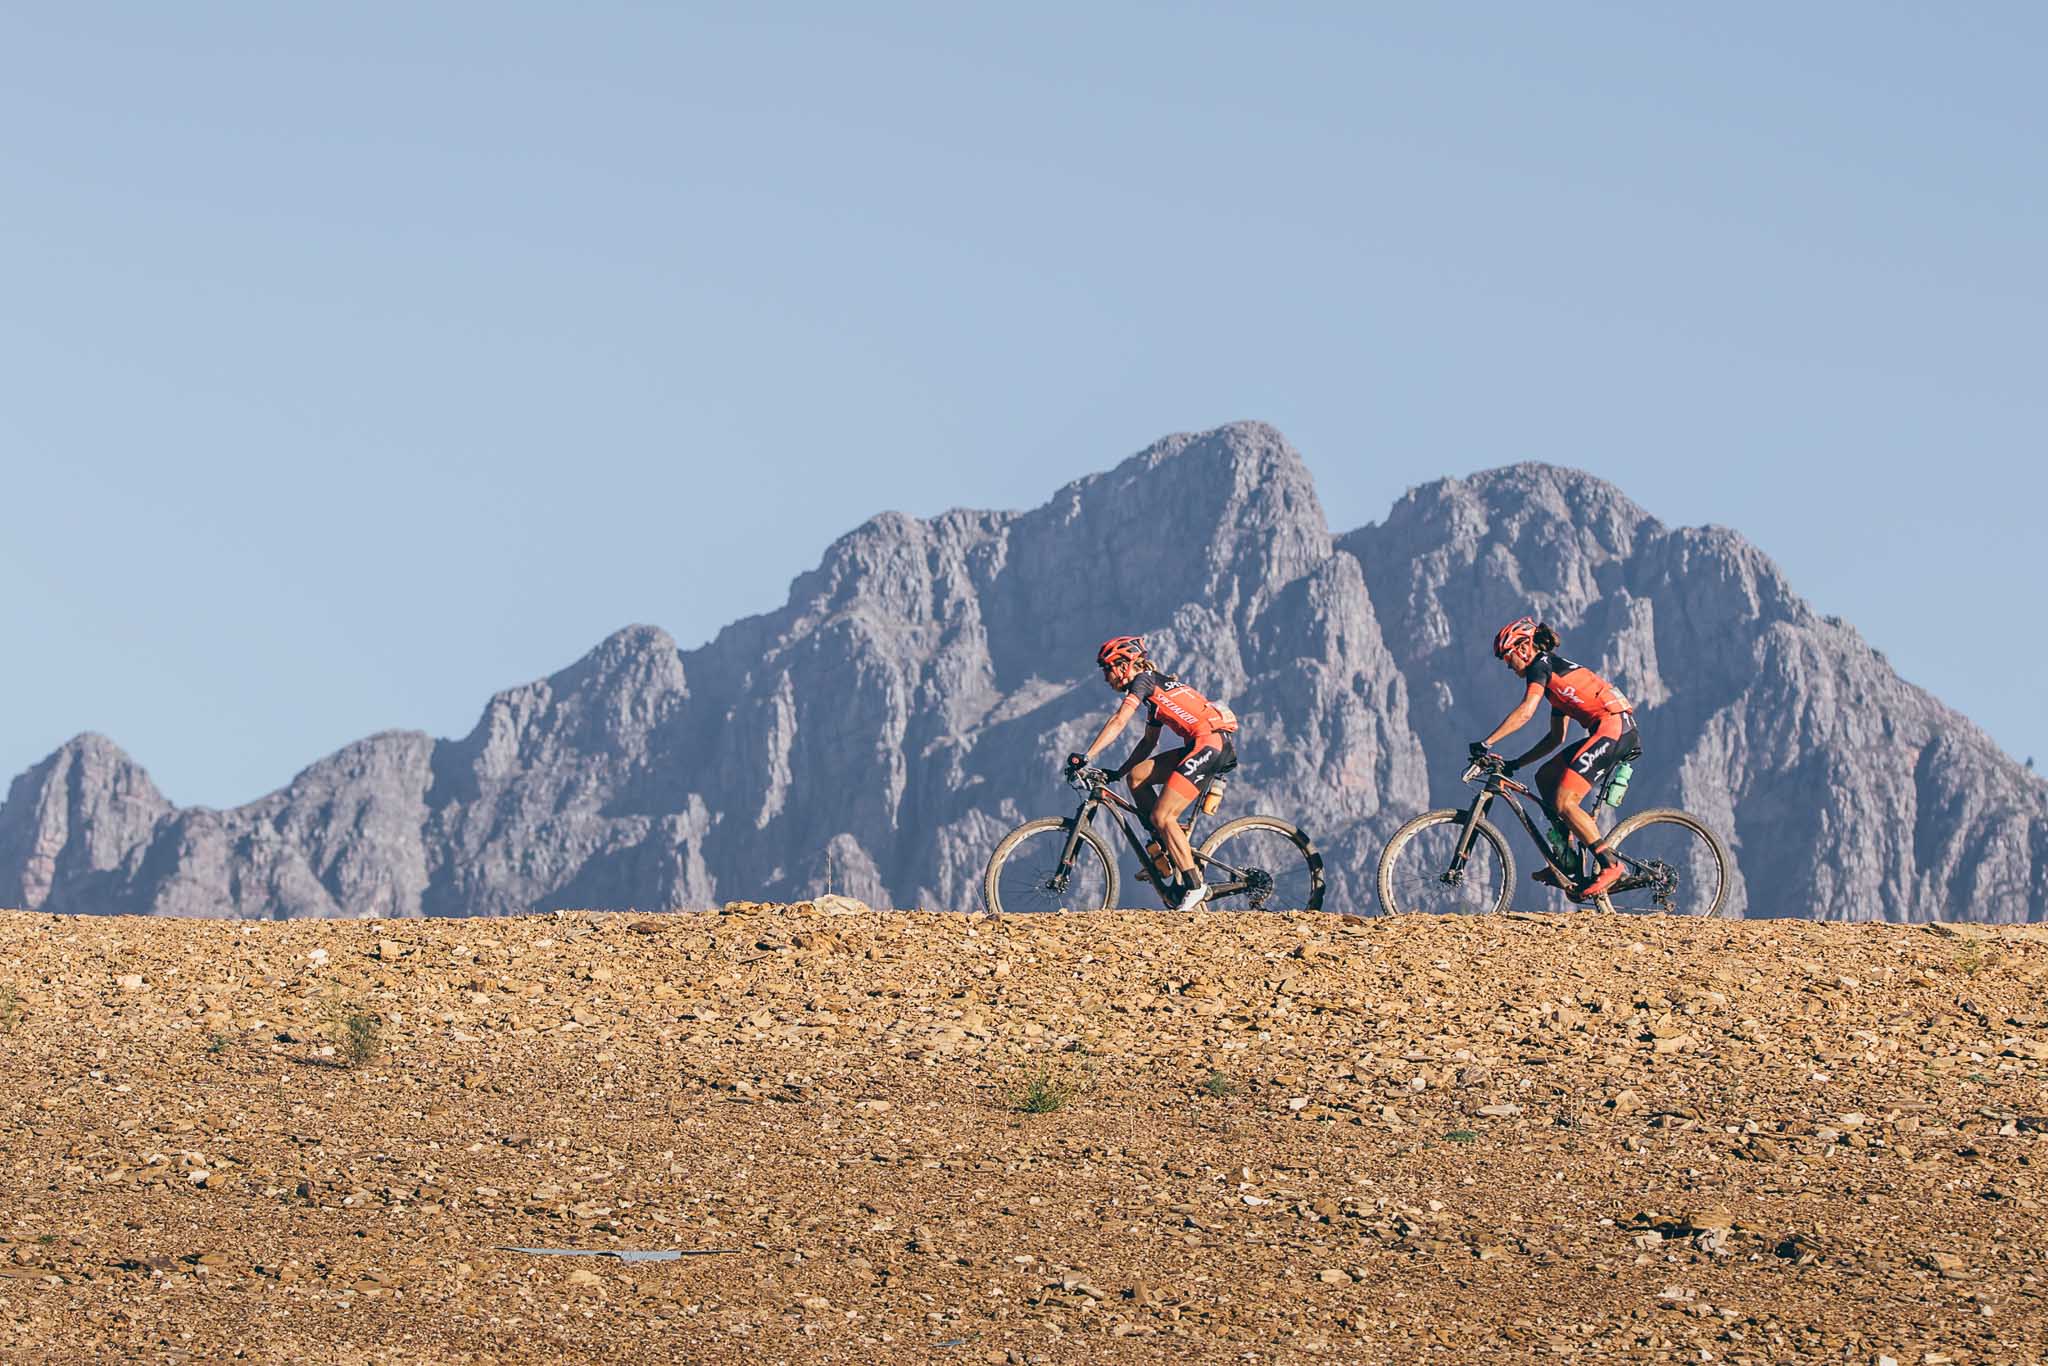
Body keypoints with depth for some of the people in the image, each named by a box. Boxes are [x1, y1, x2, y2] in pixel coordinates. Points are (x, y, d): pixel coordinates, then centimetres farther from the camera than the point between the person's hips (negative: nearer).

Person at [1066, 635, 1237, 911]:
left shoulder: (1144, 680, -3)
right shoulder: (1153, 689, 25)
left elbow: (1119, 721, -15)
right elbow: (1149, 742, 32)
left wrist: (1086, 757, -19)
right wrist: (1117, 773, 28)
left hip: (1212, 742, -9)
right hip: (1201, 746, 9)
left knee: (1161, 817, -12)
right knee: (1137, 776, 7)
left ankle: (1194, 886, -10)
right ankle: (1169, 852, 6)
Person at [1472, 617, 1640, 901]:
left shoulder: (1541, 665, 0)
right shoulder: (1555, 673, 28)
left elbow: (1526, 711, -16)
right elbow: (1557, 736, 29)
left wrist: (1486, 744, -17)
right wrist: (1515, 764, 28)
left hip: (1613, 726, -10)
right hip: (1619, 730, 10)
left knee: (1564, 803, -13)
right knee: (1545, 777, 14)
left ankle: (1609, 865, -7)